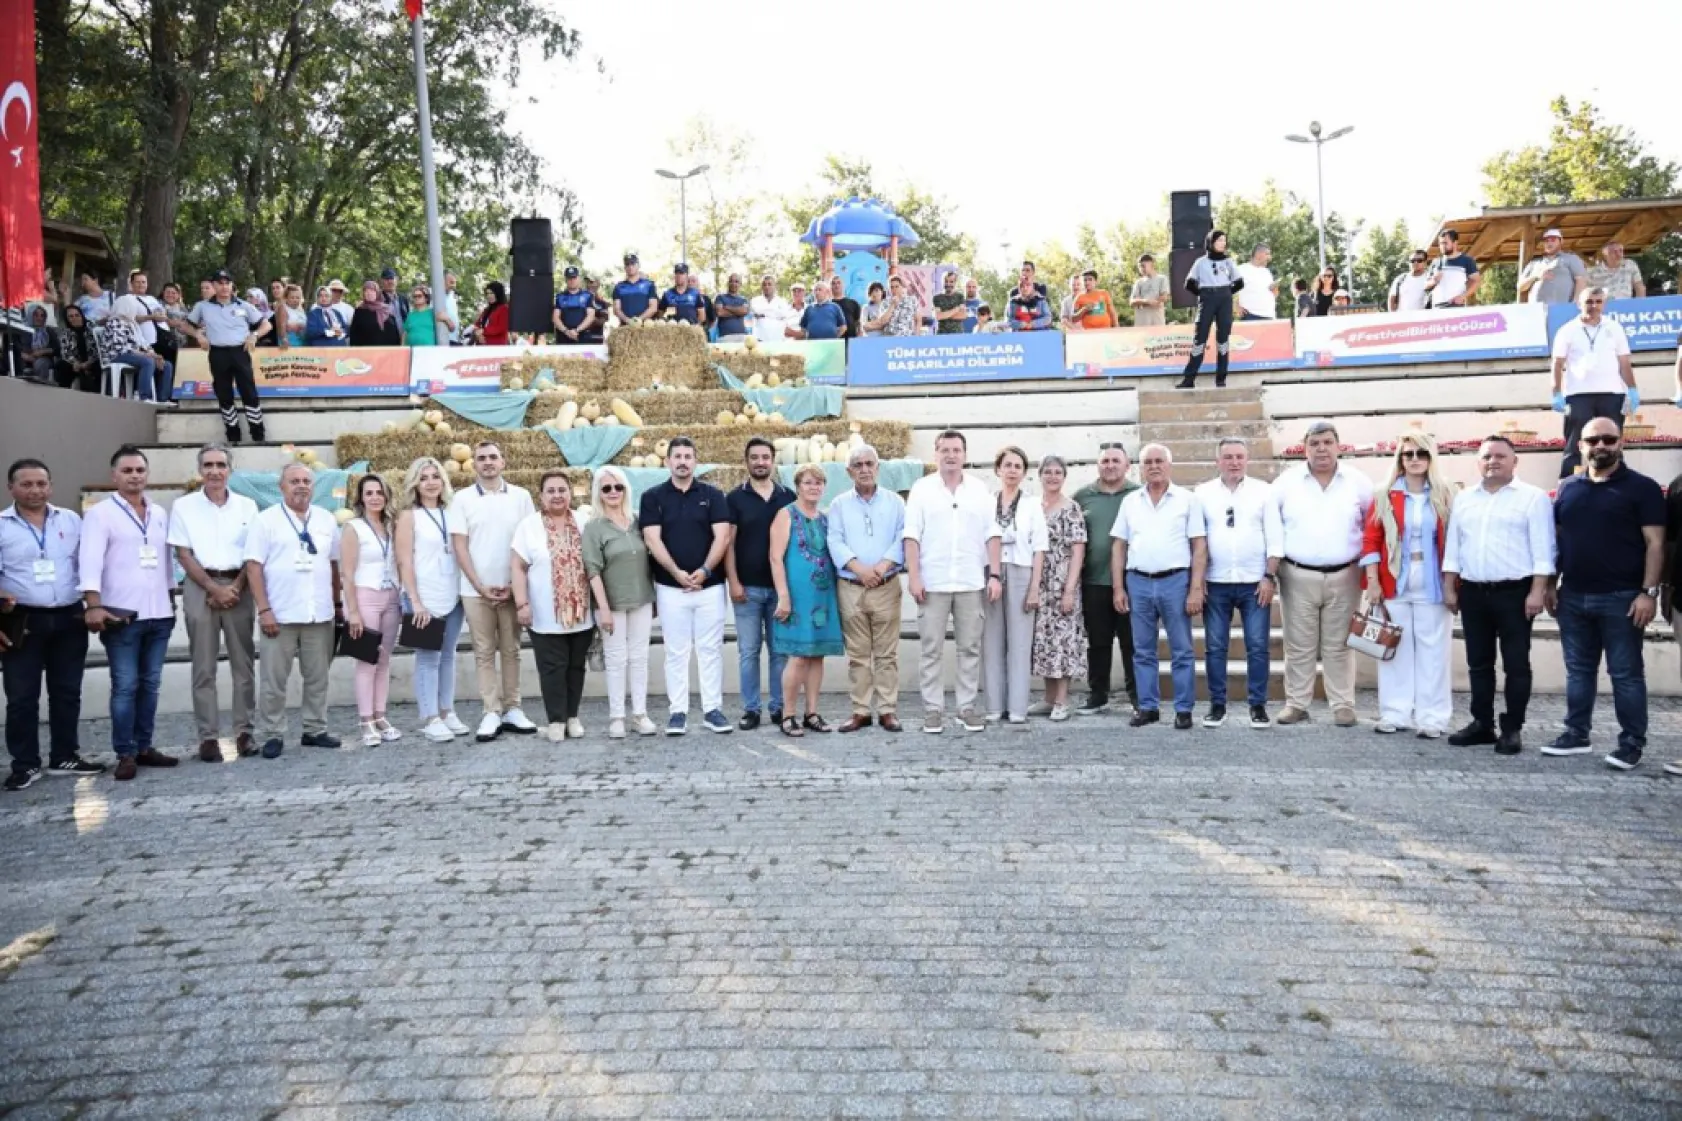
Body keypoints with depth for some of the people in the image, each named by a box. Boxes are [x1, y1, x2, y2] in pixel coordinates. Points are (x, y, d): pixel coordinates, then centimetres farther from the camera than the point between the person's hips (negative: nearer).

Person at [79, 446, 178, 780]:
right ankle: (125, 754, 4)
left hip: (159, 614, 5)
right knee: (125, 686, -3)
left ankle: (144, 747, 18)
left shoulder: (160, 513, 14)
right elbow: (90, 560, -13)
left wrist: (172, 599, 18)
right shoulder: (100, 513, -3)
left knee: (150, 684, 10)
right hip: (122, 615, -5)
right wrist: (93, 605, -23)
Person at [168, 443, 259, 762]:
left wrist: (236, 588, -7)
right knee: (203, 667, 1)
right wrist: (214, 589, -8)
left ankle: (244, 731, 9)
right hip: (200, 588, -1)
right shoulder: (184, 506, 4)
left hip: (239, 587, 1)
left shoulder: (247, 506, 8)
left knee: (243, 663, 3)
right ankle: (208, 736, 4)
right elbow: (183, 555, 0)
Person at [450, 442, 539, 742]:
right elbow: (459, 546, -1)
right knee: (484, 652, 3)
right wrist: (480, 586, -8)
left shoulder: (521, 496, 3)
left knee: (511, 650, 7)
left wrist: (515, 584, -5)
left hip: (512, 588, 1)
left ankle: (512, 710, 14)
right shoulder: (463, 499, 2)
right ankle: (491, 713, 6)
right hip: (476, 590, -1)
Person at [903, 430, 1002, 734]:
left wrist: (994, 575, -1)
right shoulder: (922, 488, 2)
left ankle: (967, 706, 13)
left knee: (970, 648, 5)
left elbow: (992, 535, 6)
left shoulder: (980, 490, 7)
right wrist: (914, 577, -9)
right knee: (931, 649, 1)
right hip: (933, 582, -2)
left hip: (972, 582, 2)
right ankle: (933, 709, 8)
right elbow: (912, 536, -2)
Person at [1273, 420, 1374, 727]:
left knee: (1339, 645, 6)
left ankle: (1343, 705, 13)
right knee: (1299, 646, 5)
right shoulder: (1286, 482, 0)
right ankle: (1296, 704, 13)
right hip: (1298, 576, 0)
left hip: (1343, 576, 0)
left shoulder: (1358, 482, 1)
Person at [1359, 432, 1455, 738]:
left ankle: (1432, 717, 9)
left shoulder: (1444, 496, 5)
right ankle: (1395, 713, 13)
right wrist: (1372, 581, -6)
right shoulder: (1385, 495, 3)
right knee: (1396, 649, 5)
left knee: (1433, 651, 3)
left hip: (1432, 585, 0)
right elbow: (1371, 539, 0)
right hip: (1393, 584, 0)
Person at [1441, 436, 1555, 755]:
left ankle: (1512, 729, 6)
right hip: (1473, 592, 5)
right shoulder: (1464, 499, 12)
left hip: (1515, 592, -5)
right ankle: (1482, 724, 18)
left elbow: (1542, 549, -8)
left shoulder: (1533, 497, -3)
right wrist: (1449, 588, 8)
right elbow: (1452, 546, 13)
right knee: (1478, 664, 10)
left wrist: (1537, 591, -14)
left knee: (1516, 664, 1)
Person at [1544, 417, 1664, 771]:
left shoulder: (1642, 487, -3)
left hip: (1621, 598, -4)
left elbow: (1654, 543, -7)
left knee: (1626, 673, 1)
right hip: (1573, 597, 4)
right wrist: (1551, 584, 8)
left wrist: (1649, 592, -14)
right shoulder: (1568, 488, 10)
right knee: (1578, 670, 12)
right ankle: (1576, 734, 21)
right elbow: (1555, 538, 14)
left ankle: (1632, 743, 8)